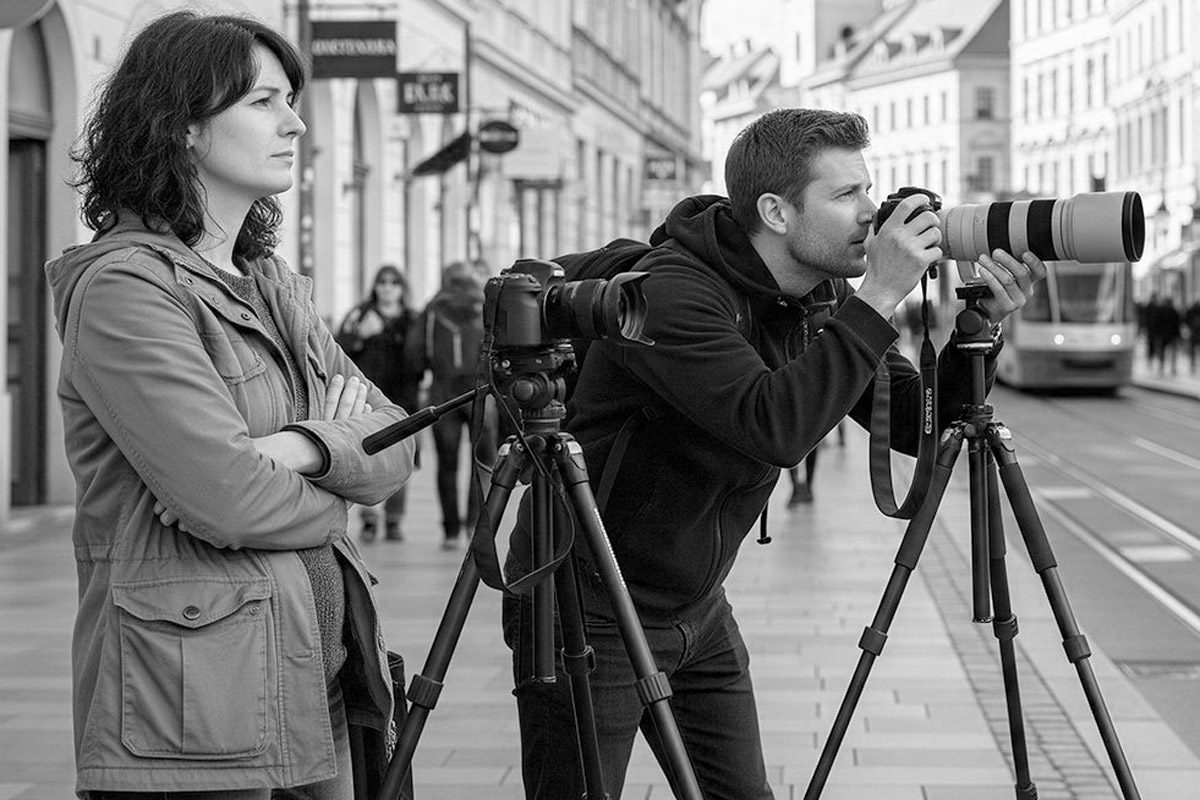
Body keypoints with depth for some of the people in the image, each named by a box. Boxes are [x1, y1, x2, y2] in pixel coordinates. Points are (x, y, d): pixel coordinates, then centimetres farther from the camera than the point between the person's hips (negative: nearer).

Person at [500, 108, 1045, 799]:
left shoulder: (824, 296, 0)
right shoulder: (671, 289, -25)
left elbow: (918, 426, 1)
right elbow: (772, 425, -37)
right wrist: (879, 298, -33)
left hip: (699, 609, 7)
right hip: (591, 613, -7)